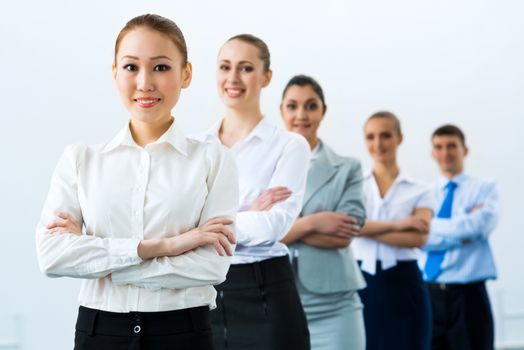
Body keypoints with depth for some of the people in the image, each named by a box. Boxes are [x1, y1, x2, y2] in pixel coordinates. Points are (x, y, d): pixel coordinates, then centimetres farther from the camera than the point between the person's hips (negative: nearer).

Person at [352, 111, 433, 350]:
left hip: (403, 285, 0)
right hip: (362, 283, 0)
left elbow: (419, 238, -11)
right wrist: (397, 224, -15)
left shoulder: (418, 191, 7)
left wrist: (367, 228, -13)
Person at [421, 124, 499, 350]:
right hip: (431, 294, 2)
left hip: (468, 295, -2)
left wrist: (435, 226, -8)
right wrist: (462, 233, -13)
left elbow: (482, 225, -15)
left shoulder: (484, 189, 3)